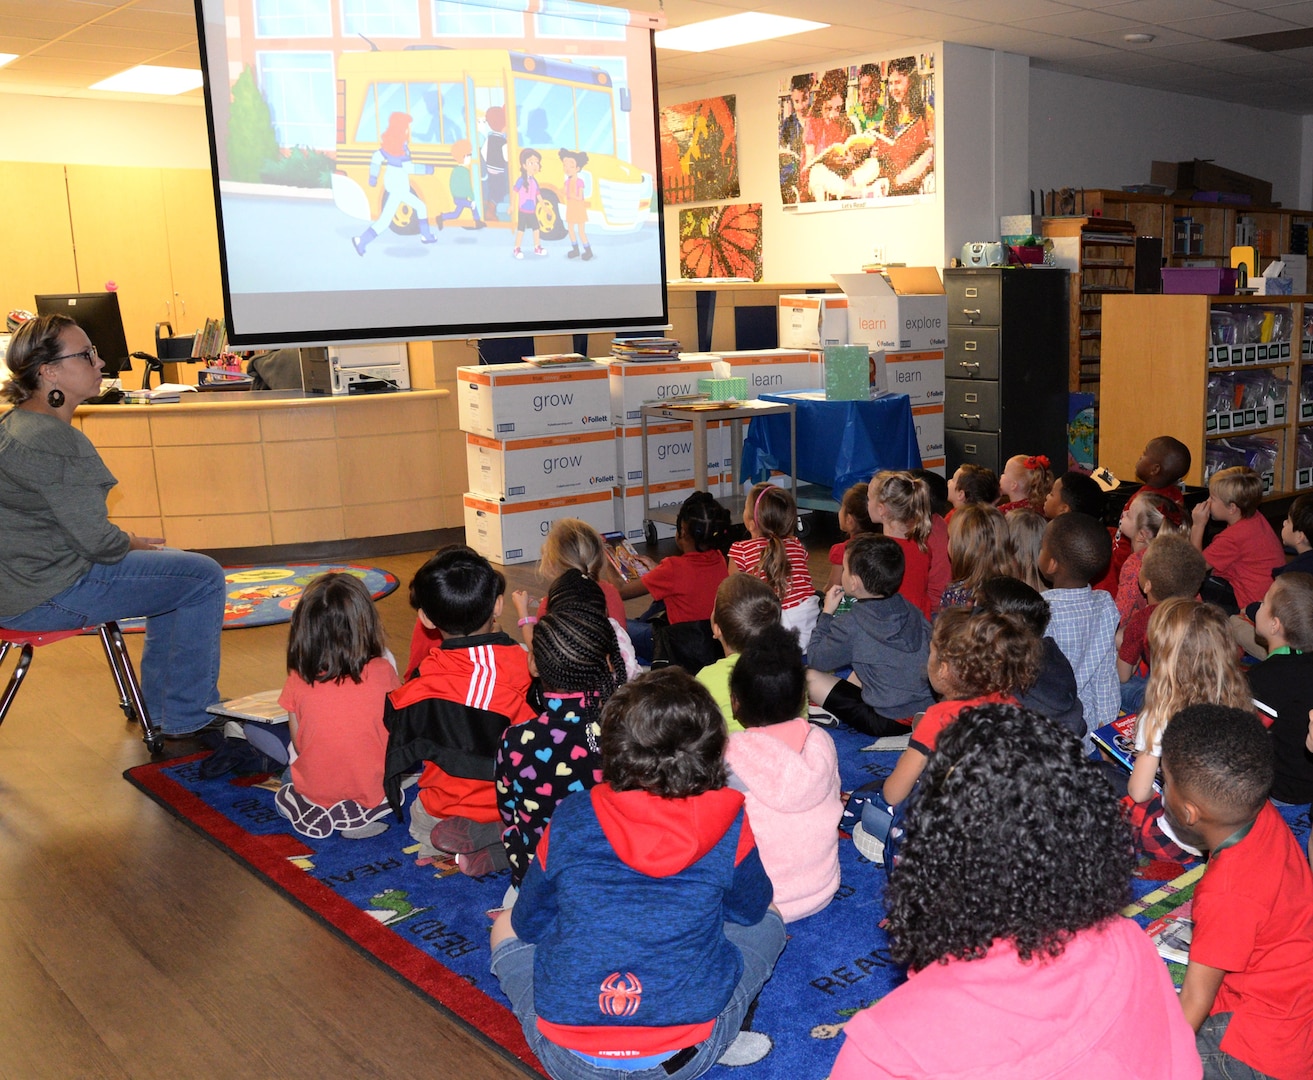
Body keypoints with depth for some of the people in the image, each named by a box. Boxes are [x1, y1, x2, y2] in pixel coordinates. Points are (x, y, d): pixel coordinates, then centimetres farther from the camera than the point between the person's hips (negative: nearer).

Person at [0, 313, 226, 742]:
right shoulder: (50, 441, -24)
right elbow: (98, 541, -23)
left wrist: (124, 539, 7)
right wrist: (132, 543, -3)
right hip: (46, 595, -11)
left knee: (176, 566, 24)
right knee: (204, 578, -7)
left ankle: (162, 713, 29)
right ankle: (187, 727, 2)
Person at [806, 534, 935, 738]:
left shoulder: (852, 625, -15)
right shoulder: (910, 610, 1)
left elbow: (817, 660, -3)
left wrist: (827, 613, 7)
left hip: (890, 722, -7)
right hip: (929, 710, 7)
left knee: (810, 677, -2)